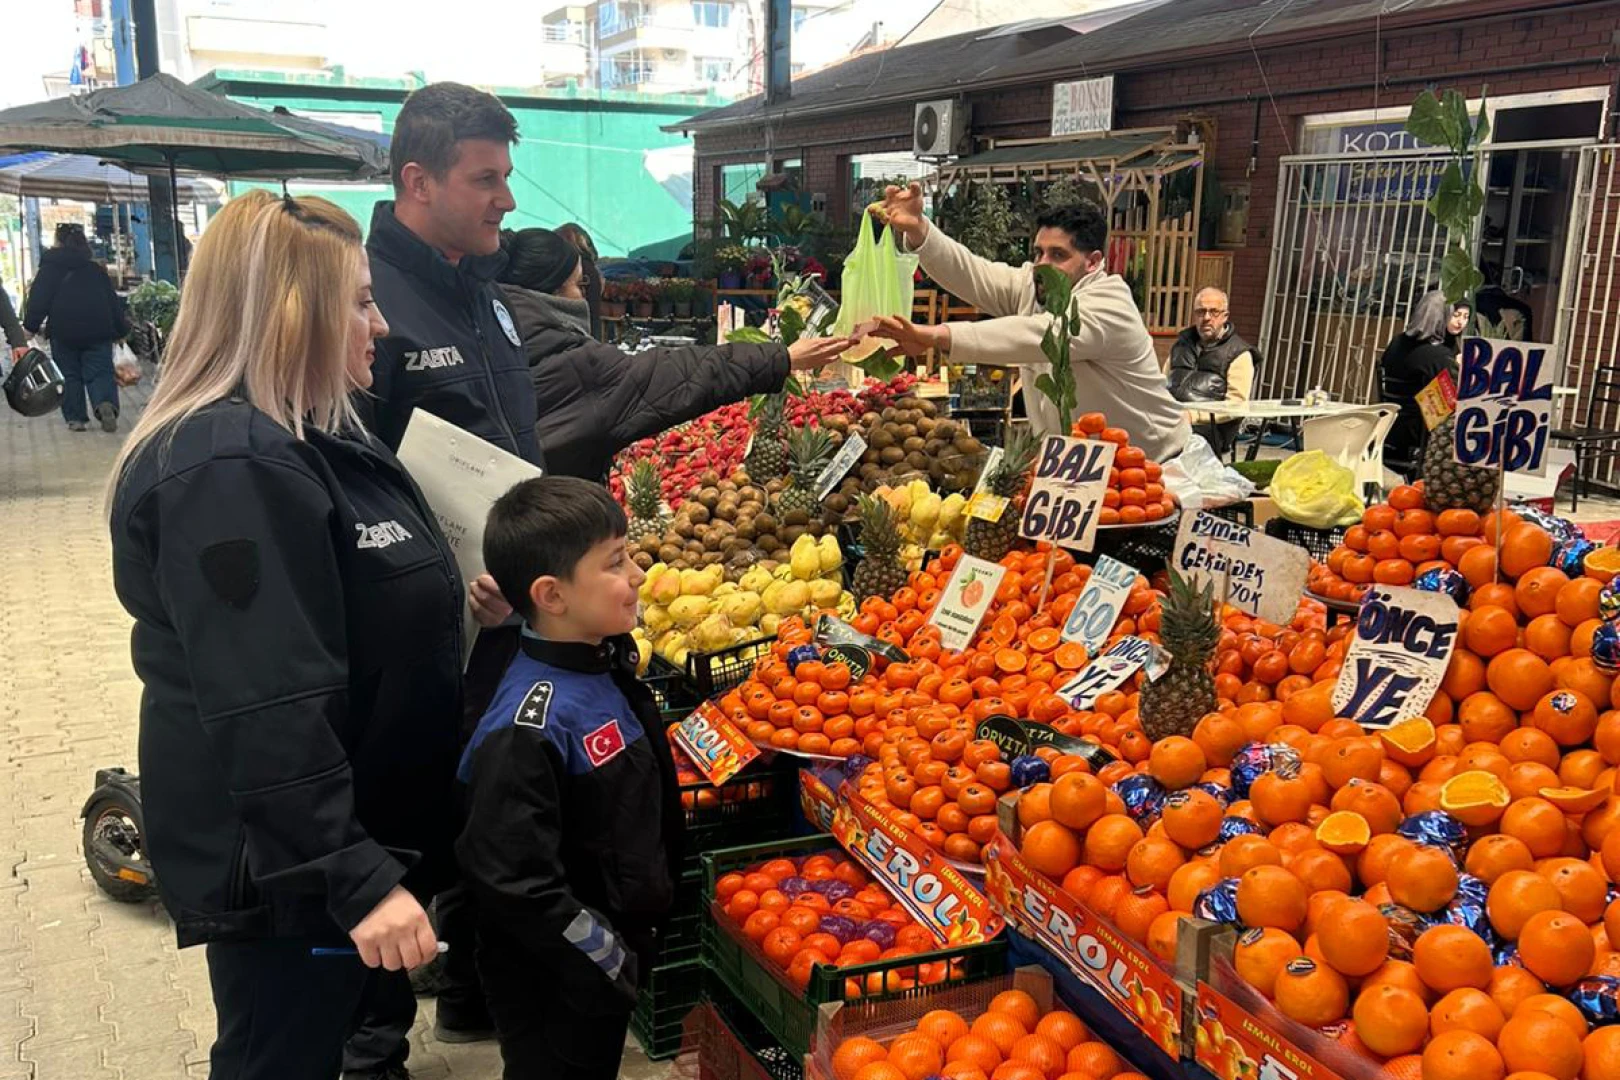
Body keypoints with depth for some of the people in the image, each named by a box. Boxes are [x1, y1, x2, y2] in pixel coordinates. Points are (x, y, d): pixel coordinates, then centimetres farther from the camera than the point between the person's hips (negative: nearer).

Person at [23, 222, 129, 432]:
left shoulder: (50, 267, 3)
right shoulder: (96, 268, 12)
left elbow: (39, 299, -3)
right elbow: (113, 300, 12)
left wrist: (30, 326, 0)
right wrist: (121, 328, 17)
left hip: (64, 330, -2)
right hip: (97, 330, 2)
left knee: (69, 375, 8)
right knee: (100, 371, 0)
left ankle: (76, 418, 6)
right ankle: (106, 403, -28)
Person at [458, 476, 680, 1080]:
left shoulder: (608, 664, -2)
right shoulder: (528, 725, -29)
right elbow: (515, 878, -28)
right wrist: (608, 958, -19)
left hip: (616, 950, 8)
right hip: (554, 984, -8)